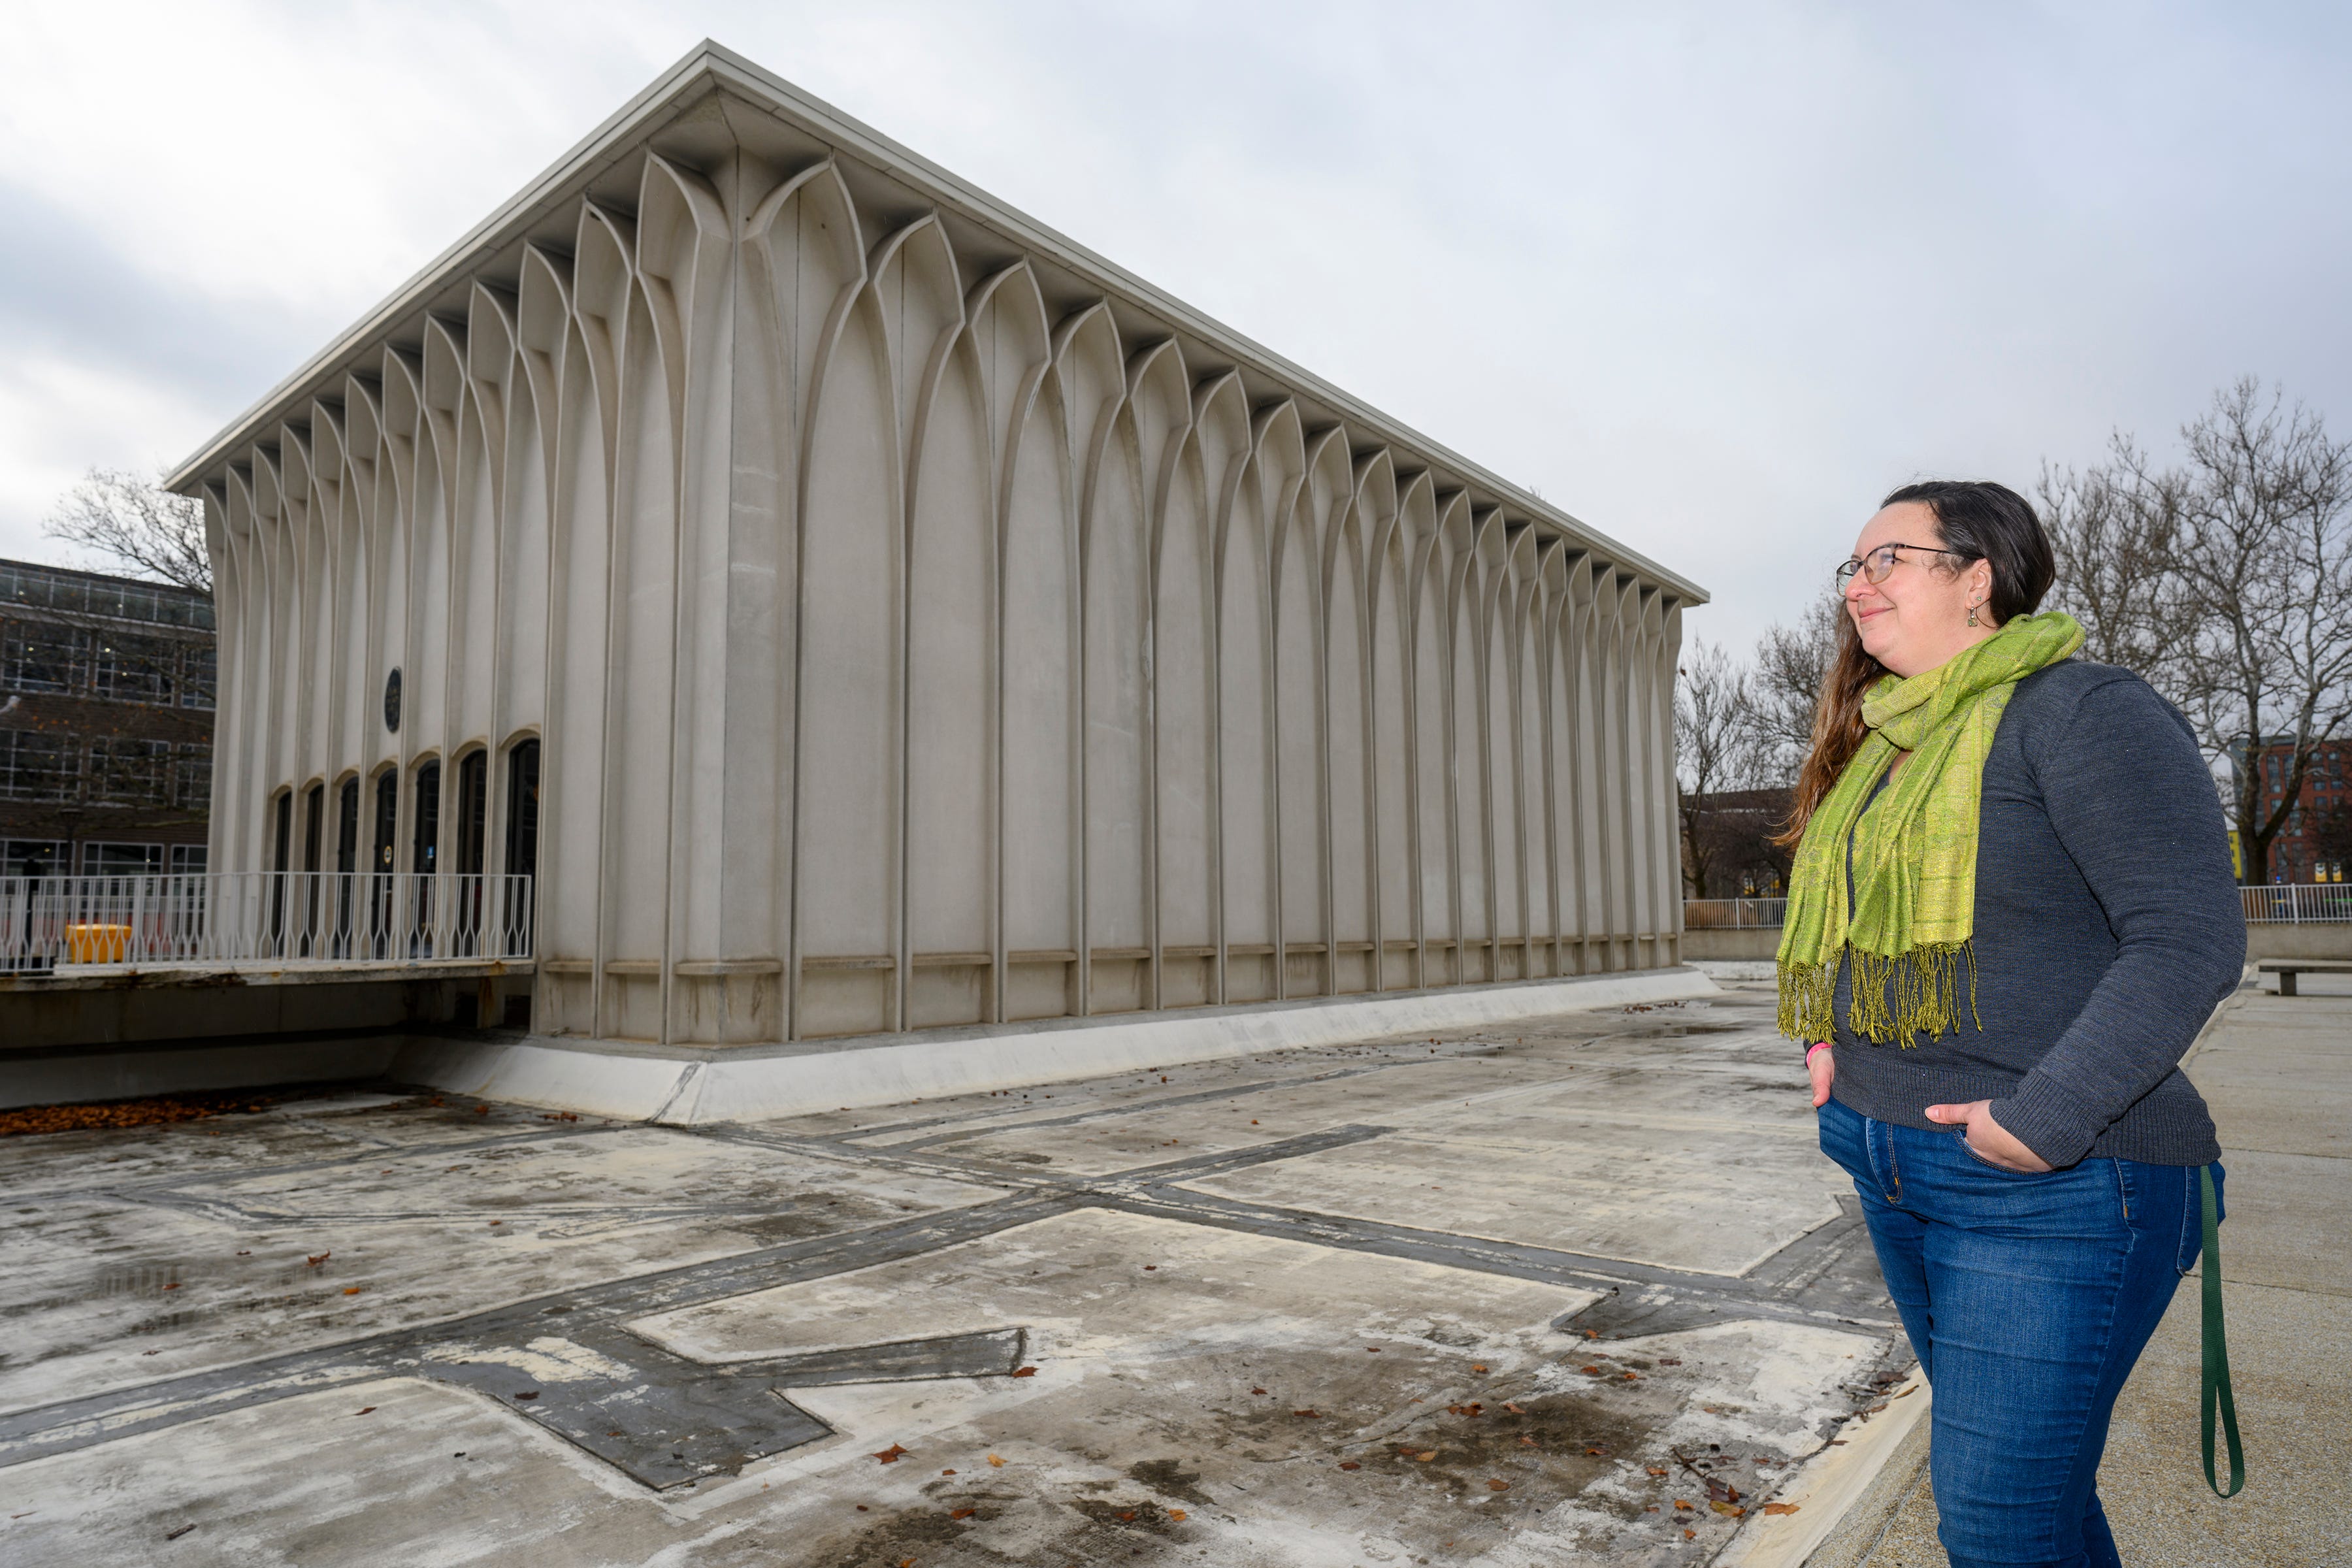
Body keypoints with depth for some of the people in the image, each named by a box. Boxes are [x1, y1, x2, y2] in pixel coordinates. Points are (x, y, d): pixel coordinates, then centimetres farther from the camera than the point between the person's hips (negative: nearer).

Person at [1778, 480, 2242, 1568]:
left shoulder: (2083, 711, -12)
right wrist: (1826, 1033, 8)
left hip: (2051, 1189, -8)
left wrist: (2046, 1121, -25)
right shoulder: (1883, 743, 13)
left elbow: (2191, 936, -20)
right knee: (2029, 1470, 22)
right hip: (1893, 1164, 8)